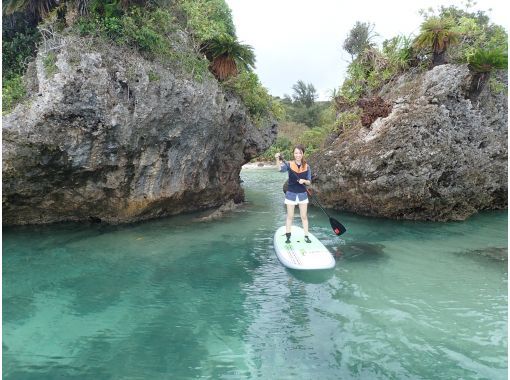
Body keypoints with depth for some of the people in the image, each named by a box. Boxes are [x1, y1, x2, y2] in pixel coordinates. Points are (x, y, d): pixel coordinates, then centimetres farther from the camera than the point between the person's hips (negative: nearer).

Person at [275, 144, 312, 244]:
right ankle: (288, 236, 19)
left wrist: (304, 181, -22)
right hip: (291, 194, -2)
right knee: (290, 216, 9)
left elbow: (309, 182, 0)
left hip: (302, 194, 2)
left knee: (304, 216, 10)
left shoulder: (307, 167, -2)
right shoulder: (289, 164, -8)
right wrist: (277, 159, -47)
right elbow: (281, 169, -30)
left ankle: (306, 236, 20)